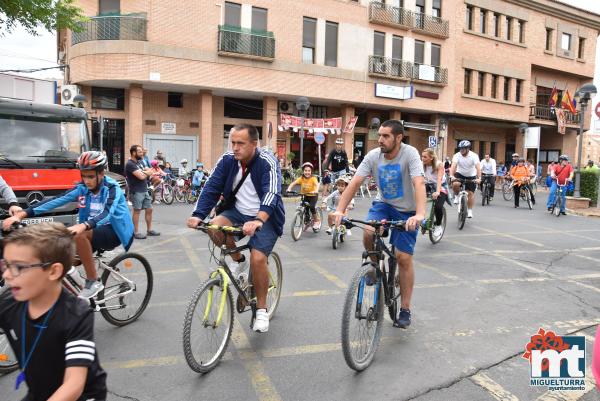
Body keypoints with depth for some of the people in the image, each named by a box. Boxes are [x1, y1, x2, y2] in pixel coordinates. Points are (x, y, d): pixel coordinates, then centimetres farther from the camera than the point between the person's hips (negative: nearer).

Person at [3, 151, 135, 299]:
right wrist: (21, 214, -21)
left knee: (79, 235, -33)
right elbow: (56, 201, -10)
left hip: (114, 231, -6)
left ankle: (93, 282, -21)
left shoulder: (112, 188, -17)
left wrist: (83, 226, -55)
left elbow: (107, 213, -36)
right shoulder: (82, 189, -1)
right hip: (94, 231, 6)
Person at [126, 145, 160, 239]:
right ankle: (136, 232, 7)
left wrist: (143, 172, -9)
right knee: (137, 211, -1)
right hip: (136, 192, -8)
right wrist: (147, 173, -1)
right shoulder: (130, 164, -14)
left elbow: (150, 171, 11)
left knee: (149, 209, 10)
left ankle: (149, 230, 20)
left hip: (145, 190, 8)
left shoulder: (140, 162, 14)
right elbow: (141, 176, -21)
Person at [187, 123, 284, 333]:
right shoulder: (227, 160, -7)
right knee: (215, 227, -26)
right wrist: (198, 215, -28)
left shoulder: (267, 162, -20)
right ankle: (238, 260, 4)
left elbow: (271, 193, -35)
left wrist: (258, 220, -53)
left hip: (265, 217, -4)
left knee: (258, 259, -21)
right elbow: (211, 188, -11)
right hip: (238, 211, 4)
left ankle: (262, 309, 3)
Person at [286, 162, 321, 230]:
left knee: (312, 206, -24)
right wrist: (289, 189, -37)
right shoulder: (301, 178, -10)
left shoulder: (313, 178, -18)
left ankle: (317, 220, -2)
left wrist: (316, 191, -55)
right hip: (305, 196, 4)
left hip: (313, 195, -4)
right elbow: (293, 183, -19)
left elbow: (317, 184, -35)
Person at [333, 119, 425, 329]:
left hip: (406, 210, -3)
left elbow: (419, 183, -34)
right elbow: (354, 183, -17)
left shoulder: (410, 153, -22)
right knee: (368, 234, -27)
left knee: (404, 258, -5)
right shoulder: (373, 156, -12)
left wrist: (420, 214, -49)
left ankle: (405, 310, 10)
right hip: (383, 203, 3)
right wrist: (340, 210, -29)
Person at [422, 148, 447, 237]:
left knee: (438, 206, -25)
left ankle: (438, 226, 3)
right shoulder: (422, 164, -13)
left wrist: (437, 191, -51)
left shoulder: (439, 164, -23)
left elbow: (439, 179, -35)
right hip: (429, 185, 4)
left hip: (441, 186, -4)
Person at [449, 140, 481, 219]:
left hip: (471, 176, 0)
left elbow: (478, 167, -32)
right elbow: (453, 166, -33)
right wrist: (451, 176, -49)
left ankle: (469, 211, 13)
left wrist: (479, 178, -46)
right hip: (460, 174, 0)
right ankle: (457, 196, 1)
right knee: (455, 184, -31)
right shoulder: (457, 155, -20)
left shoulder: (474, 156, -22)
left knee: (470, 193, -2)